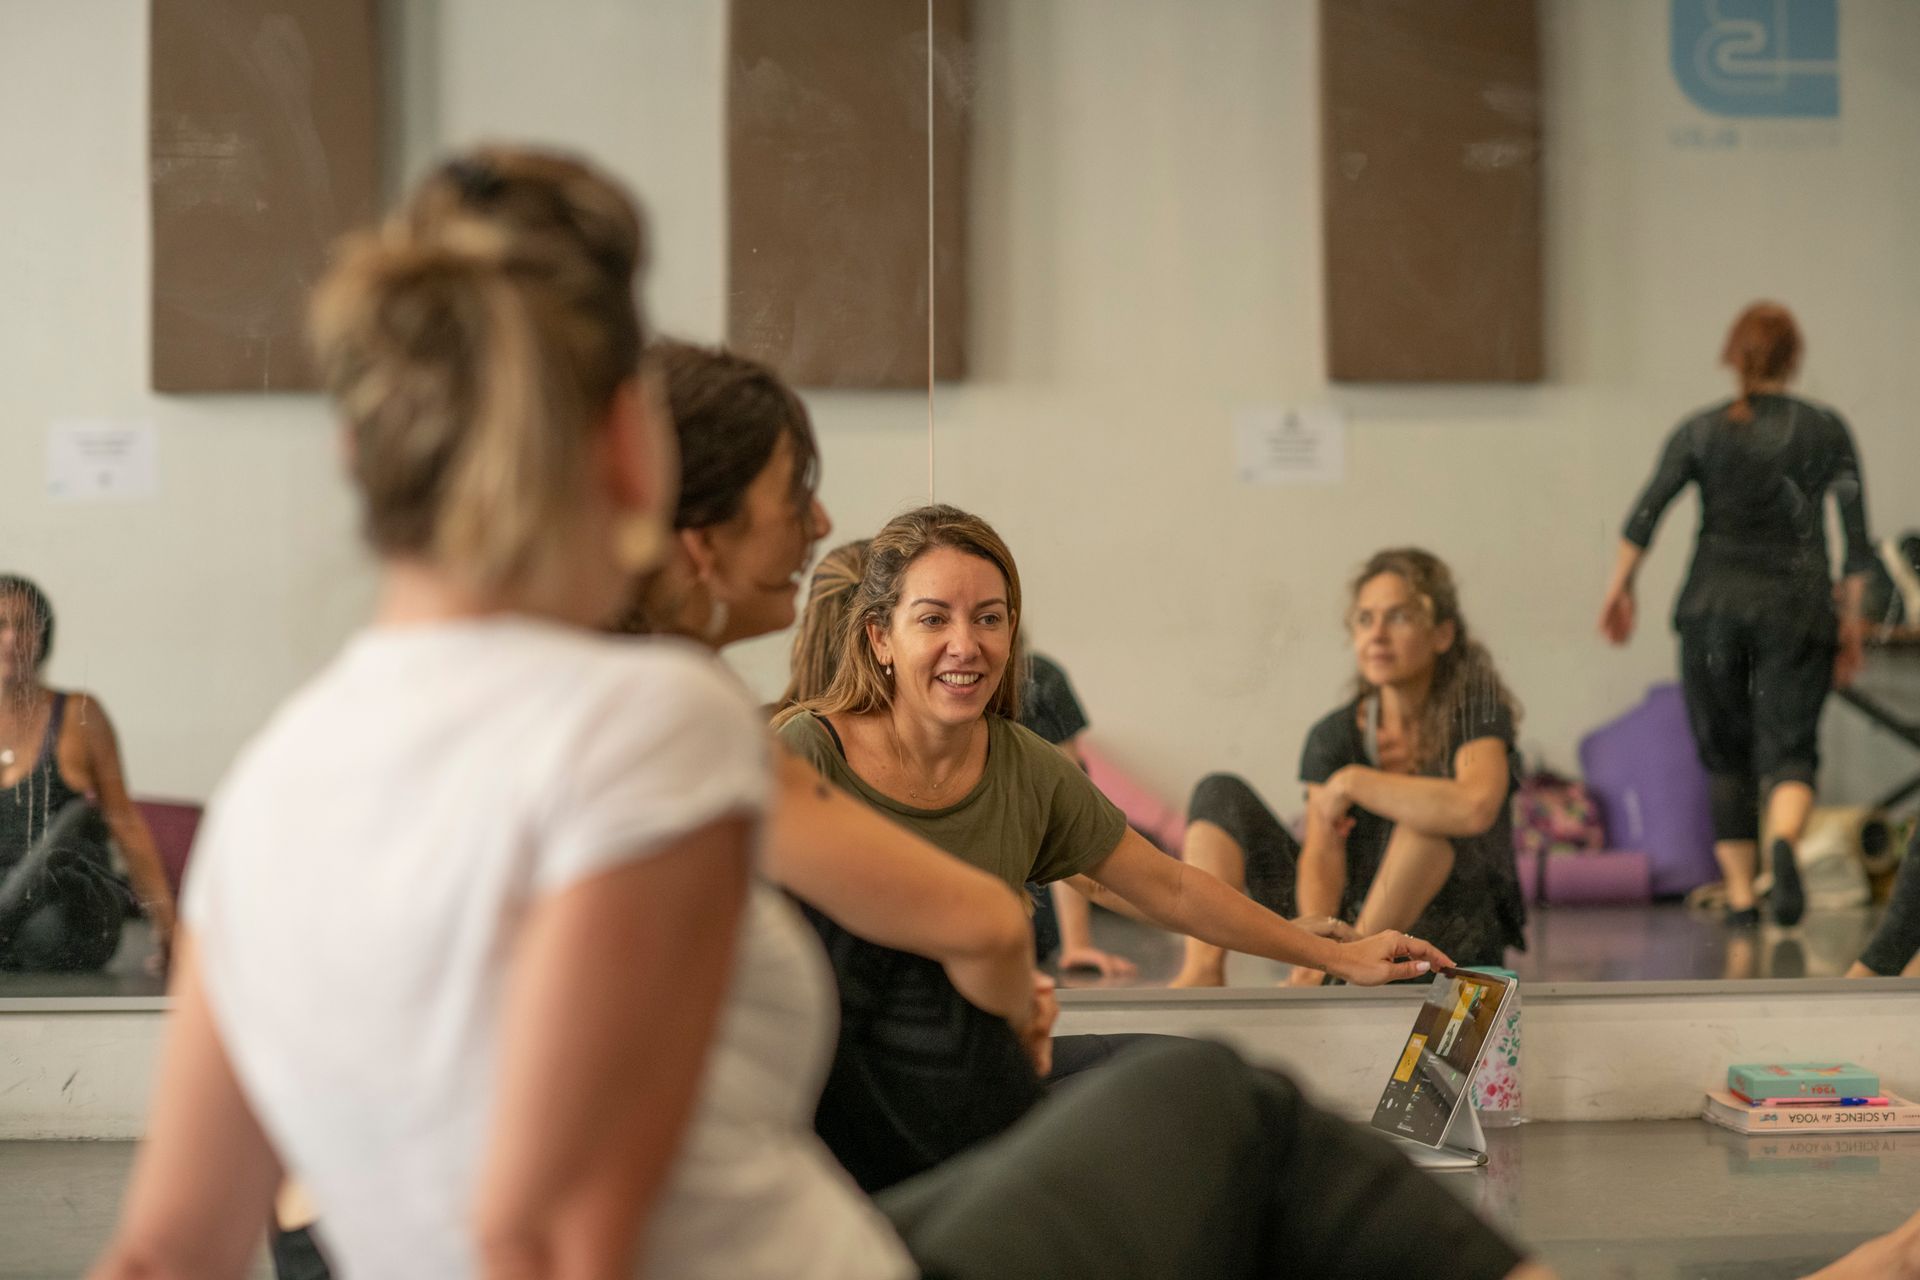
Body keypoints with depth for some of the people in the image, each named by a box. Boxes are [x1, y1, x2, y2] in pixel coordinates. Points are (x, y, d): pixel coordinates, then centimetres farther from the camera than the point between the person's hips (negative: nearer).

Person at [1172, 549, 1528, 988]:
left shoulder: (1479, 714, -11)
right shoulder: (1335, 734, 1)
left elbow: (1475, 808, -35)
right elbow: (1321, 856, -11)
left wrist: (1353, 782, -24)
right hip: (1347, 922, 5)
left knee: (1430, 806, -32)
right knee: (1221, 792, -5)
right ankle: (1203, 972, -29)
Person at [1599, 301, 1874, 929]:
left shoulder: (1700, 430, 3)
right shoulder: (1826, 429, 4)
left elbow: (1645, 513, -7)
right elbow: (1856, 533, 0)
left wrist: (1619, 587, 3)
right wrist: (1851, 617, 7)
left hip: (1713, 602, 1)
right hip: (1796, 605, -1)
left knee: (1727, 757, 13)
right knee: (1788, 749, -2)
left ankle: (1739, 894, 13)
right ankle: (1784, 843, -33)